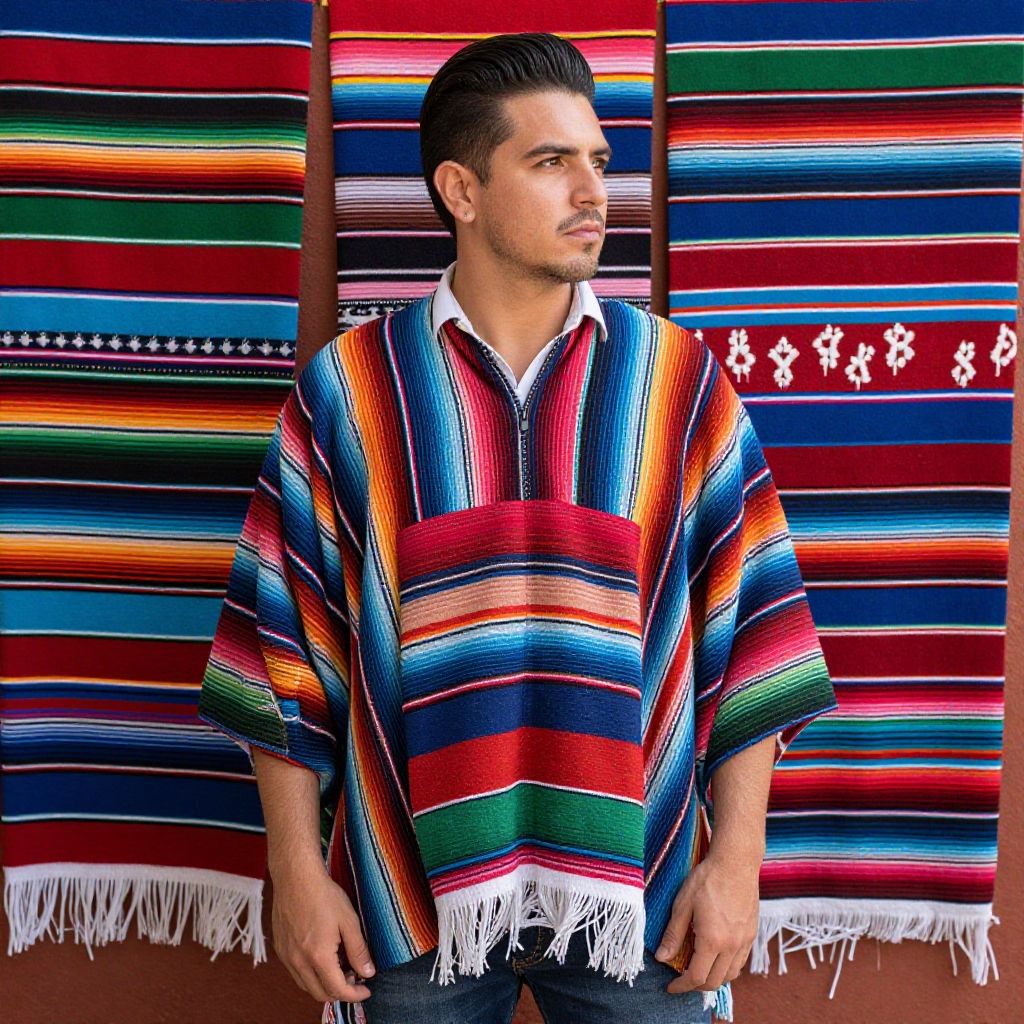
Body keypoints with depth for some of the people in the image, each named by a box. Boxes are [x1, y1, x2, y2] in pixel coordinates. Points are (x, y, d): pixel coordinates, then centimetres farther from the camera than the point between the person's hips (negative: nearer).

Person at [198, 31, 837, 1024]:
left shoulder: (682, 382, -2)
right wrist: (297, 868, -1)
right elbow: (286, 649, 0)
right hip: (409, 898, 0)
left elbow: (747, 639, 0)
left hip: (640, 887, 1)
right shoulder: (344, 389, -3)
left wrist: (737, 860, -3)